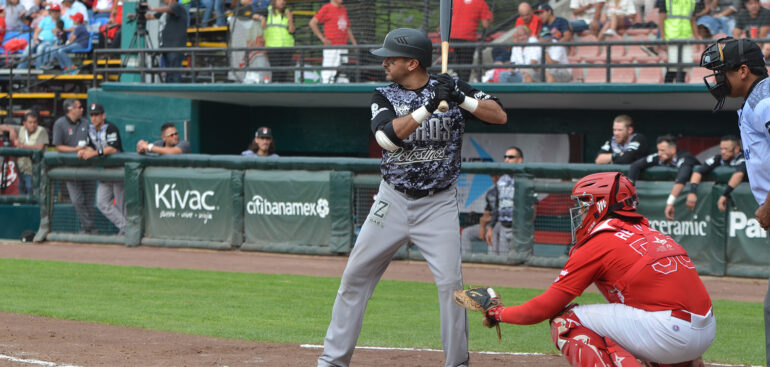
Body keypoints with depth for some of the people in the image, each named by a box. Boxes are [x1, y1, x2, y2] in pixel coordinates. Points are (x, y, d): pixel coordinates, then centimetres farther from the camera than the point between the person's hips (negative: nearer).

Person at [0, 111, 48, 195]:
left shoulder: (41, 131, -6)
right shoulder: (21, 129, 10)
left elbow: (40, 147, -20)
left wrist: (22, 145, -16)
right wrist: (11, 130, -7)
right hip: (22, 170, 6)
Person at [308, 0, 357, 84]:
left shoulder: (343, 9, 18)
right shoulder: (326, 8, -5)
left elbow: (348, 28, 25)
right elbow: (312, 23, -11)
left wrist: (355, 44, 17)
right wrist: (322, 38, -13)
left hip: (343, 47, 8)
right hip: (331, 47, -8)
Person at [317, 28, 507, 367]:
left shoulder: (451, 88, -4)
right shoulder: (385, 96, 0)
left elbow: (500, 116, -10)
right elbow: (387, 137, -19)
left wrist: (461, 98, -24)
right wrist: (428, 106, -28)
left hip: (439, 204, -2)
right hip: (392, 200, 2)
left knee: (450, 282, -12)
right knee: (355, 276, 2)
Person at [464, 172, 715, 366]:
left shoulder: (597, 245, 0)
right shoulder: (647, 232, 22)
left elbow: (544, 308, 3)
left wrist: (498, 313, 18)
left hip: (670, 333, -8)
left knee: (565, 321, 2)